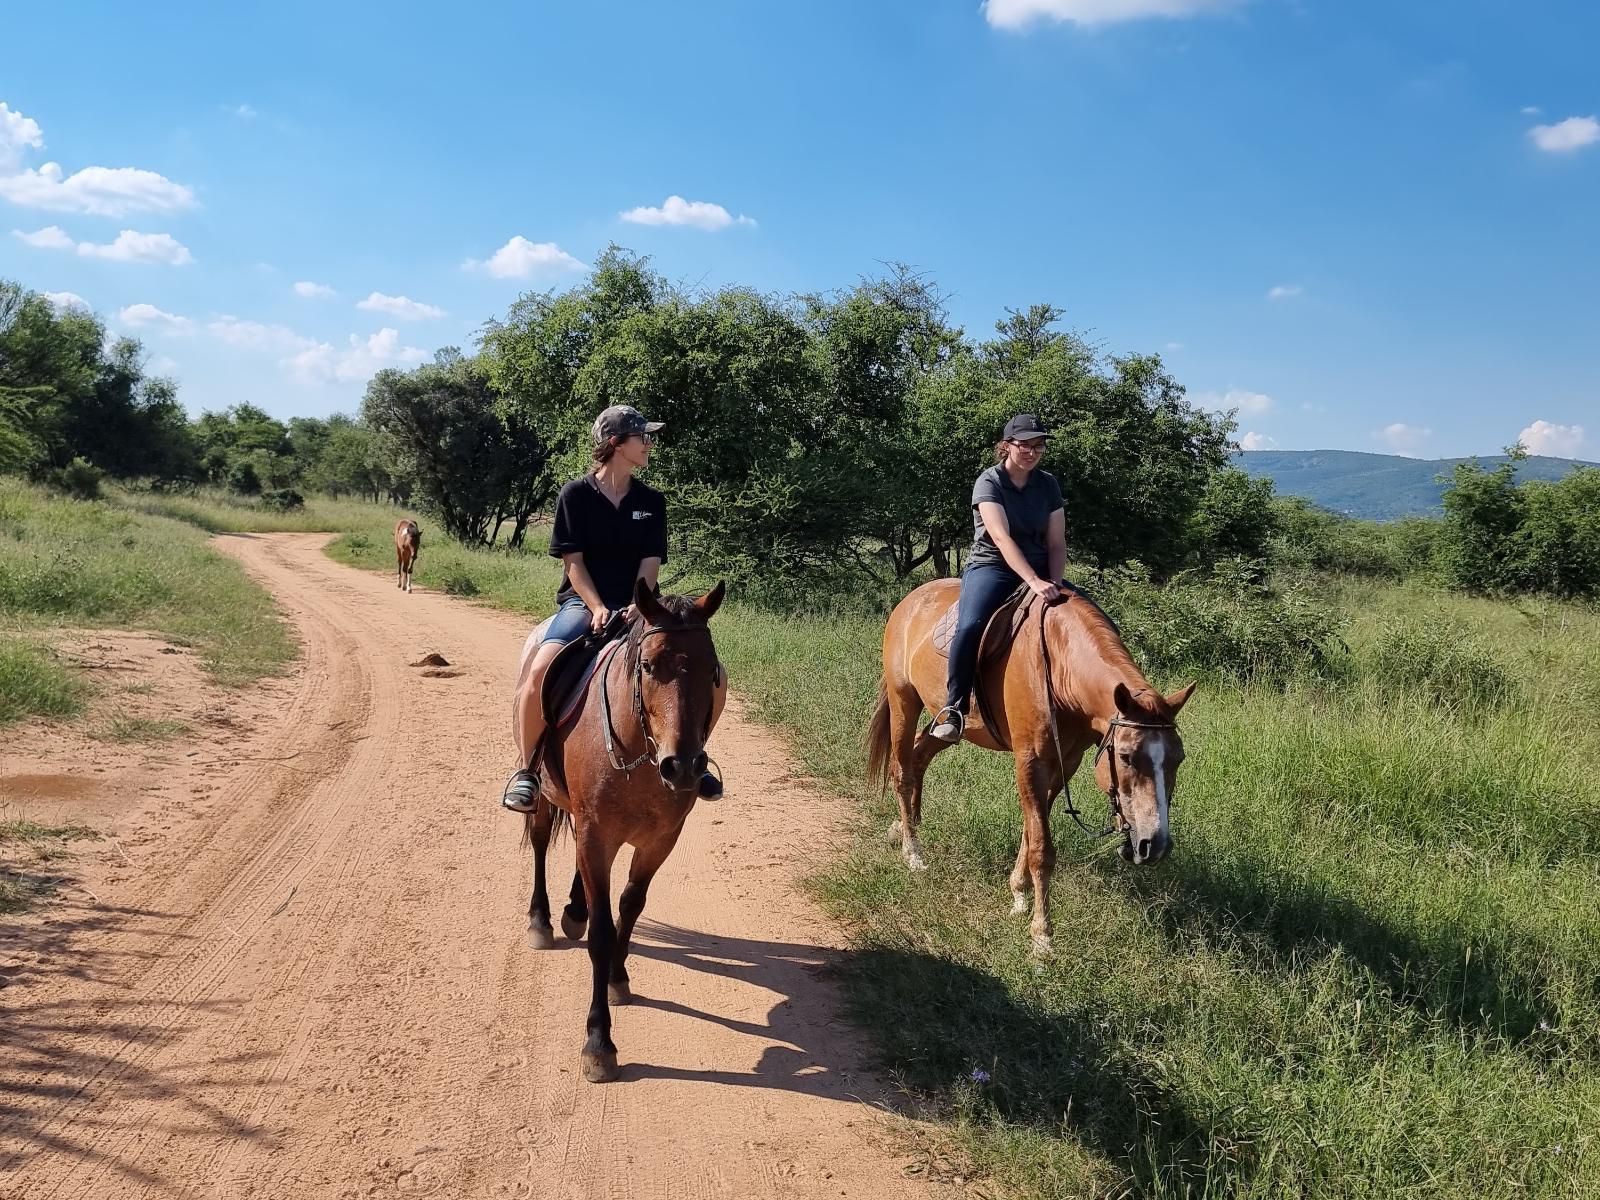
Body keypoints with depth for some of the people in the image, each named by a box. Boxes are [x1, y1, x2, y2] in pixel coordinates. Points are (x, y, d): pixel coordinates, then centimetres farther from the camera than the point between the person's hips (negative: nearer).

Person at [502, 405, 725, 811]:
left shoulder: (652, 501, 9)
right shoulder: (575, 495, -1)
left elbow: (650, 563, 3)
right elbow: (573, 562, -5)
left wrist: (637, 607, -16)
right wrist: (598, 608, -19)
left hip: (637, 606, 4)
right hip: (583, 602, -3)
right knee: (541, 671, -32)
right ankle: (525, 767, -10)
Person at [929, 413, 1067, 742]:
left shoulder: (1048, 484, 9)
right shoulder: (989, 482, -8)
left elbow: (1056, 542, 6)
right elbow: (1002, 538, -22)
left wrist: (1054, 583, -14)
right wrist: (1035, 582, -34)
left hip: (1041, 573, 6)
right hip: (991, 567, -5)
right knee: (970, 626, -34)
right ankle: (953, 708, -23)